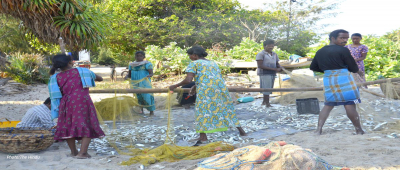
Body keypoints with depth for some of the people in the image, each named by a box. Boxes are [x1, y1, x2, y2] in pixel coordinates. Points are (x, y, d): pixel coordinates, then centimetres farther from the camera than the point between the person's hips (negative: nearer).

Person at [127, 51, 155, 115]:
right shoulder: (132, 65, 11)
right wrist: (127, 76, -7)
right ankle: (140, 110, 15)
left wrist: (149, 75, -34)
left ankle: (151, 111, -2)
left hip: (144, 83, -4)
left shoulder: (147, 64, -4)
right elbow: (129, 74, 15)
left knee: (146, 96, -10)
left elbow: (151, 73, -12)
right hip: (135, 84, 4)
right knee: (138, 97, 4)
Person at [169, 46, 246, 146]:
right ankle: (241, 130, 19)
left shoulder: (194, 64, 6)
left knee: (203, 111, -1)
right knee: (226, 109, 15)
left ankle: (203, 138, -10)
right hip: (221, 87, 6)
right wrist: (195, 87, 42)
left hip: (205, 89, -6)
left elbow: (188, 80, -6)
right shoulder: (213, 63, 27)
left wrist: (175, 86, 6)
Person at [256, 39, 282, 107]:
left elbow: (277, 64, 22)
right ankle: (267, 104, -6)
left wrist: (280, 68, -5)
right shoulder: (261, 54, -7)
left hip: (272, 74, 7)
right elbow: (260, 66, -15)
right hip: (264, 74, -7)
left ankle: (264, 102, 22)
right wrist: (274, 69, -19)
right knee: (266, 88, -8)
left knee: (269, 88, 10)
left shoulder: (274, 54, 14)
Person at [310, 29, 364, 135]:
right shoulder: (343, 50, -10)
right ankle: (359, 130, 10)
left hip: (327, 80, 6)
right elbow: (354, 69, -6)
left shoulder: (320, 52, 10)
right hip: (343, 79, -6)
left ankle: (319, 129, 5)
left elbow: (313, 67, 18)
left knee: (328, 105, 14)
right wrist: (357, 71, 17)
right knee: (350, 105, 1)